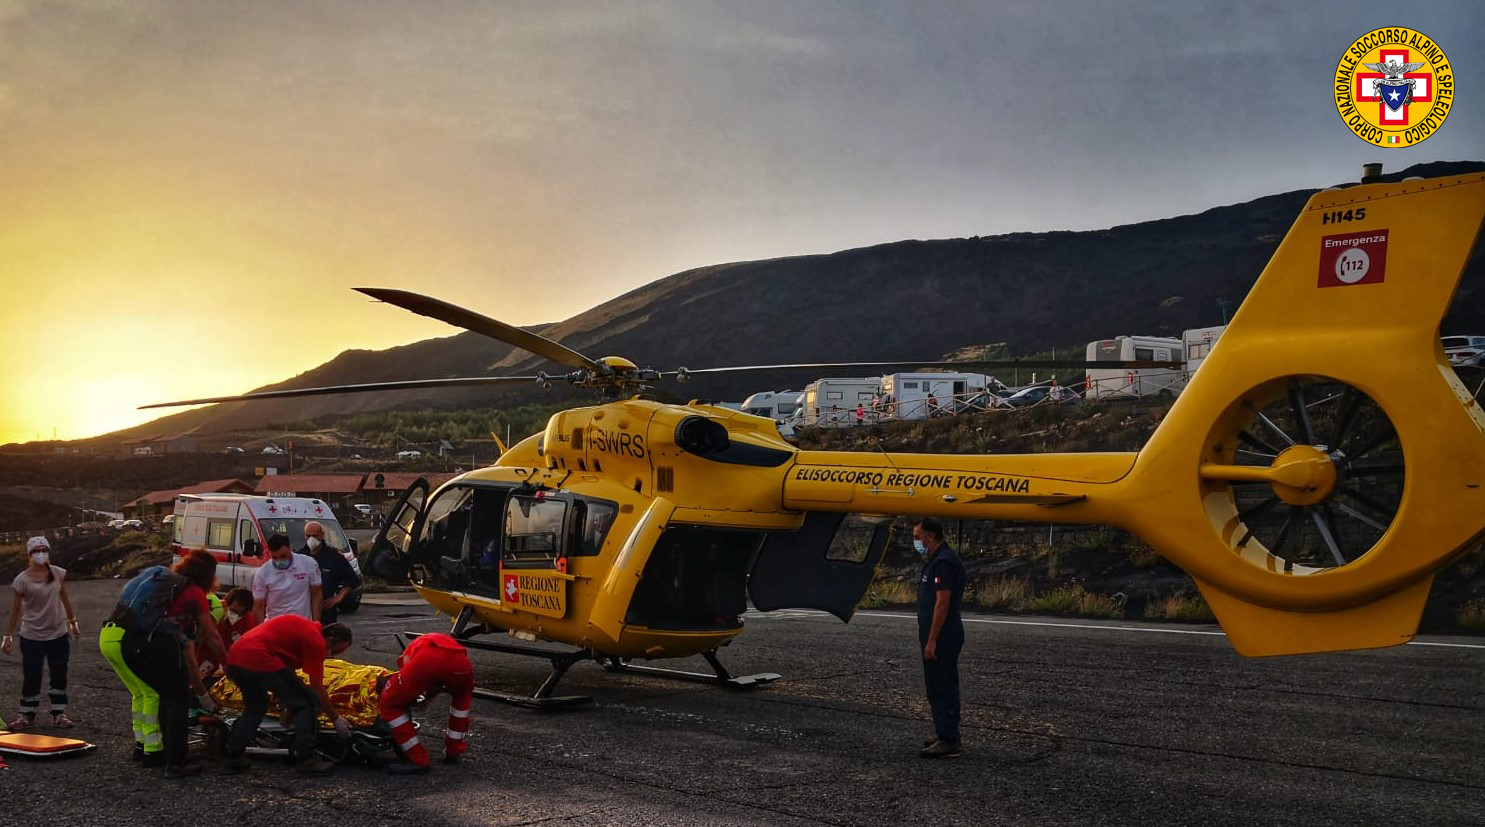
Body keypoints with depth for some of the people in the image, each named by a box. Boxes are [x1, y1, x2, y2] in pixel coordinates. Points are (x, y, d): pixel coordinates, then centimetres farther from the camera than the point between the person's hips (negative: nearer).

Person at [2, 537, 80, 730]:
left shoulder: (59, 574, -3)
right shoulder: (22, 579, -11)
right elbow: (16, 608, -6)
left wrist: (73, 622, 15)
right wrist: (8, 636, -4)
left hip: (58, 634, 3)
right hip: (32, 637, -3)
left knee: (59, 675, 7)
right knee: (31, 677, 1)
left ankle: (59, 713, 17)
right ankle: (27, 715, 16)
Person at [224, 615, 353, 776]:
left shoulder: (304, 627, 25)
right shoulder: (316, 641, -1)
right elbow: (317, 688, 1)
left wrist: (288, 704, 44)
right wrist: (337, 719, 11)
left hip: (234, 659, 9)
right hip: (259, 660, -9)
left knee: (255, 708, 31)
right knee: (306, 703, 3)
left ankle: (234, 756, 27)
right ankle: (306, 760, 5)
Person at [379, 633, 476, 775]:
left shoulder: (412, 648, 41)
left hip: (426, 659, -3)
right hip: (459, 661, 3)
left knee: (390, 705, 20)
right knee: (462, 696, 40)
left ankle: (418, 761, 14)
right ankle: (453, 752, 38)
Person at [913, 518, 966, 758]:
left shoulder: (944, 562, -17)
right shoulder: (936, 560, 17)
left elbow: (942, 603, -22)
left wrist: (931, 640, -23)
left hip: (942, 638, -11)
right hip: (939, 637, 11)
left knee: (942, 687, -8)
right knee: (938, 687, 16)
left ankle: (948, 741, -5)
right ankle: (946, 735, 25)